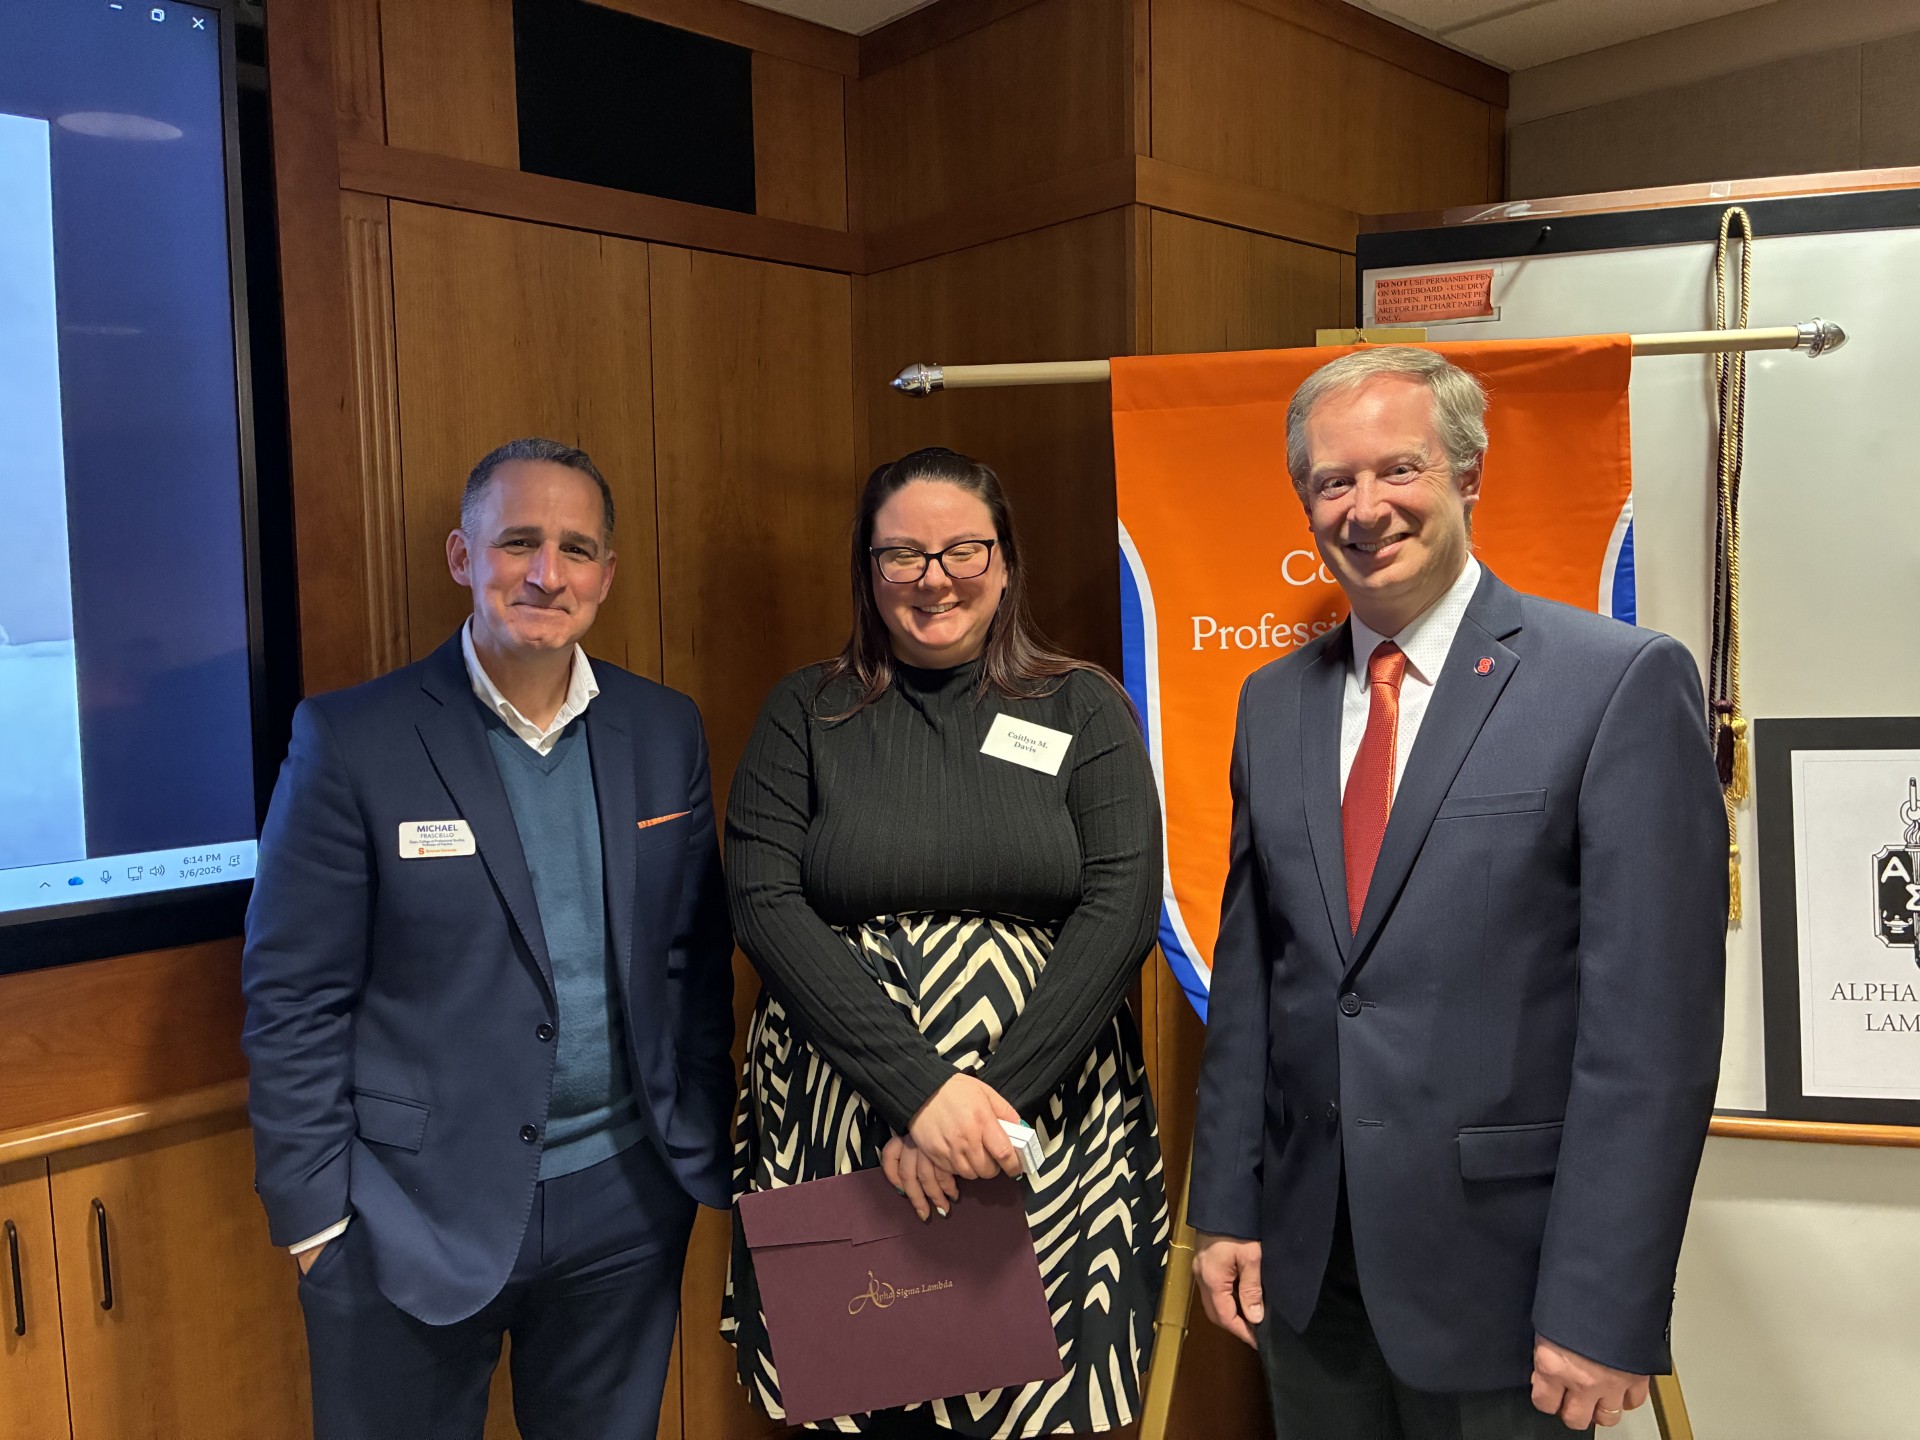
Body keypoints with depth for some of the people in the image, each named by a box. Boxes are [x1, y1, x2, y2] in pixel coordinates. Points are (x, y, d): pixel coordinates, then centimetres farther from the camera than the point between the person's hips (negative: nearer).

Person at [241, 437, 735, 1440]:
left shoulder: (664, 731, 1)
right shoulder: (352, 739, -11)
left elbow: (696, 958, 5)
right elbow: (293, 1000, -8)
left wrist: (705, 1153, 6)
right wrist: (313, 1213, -7)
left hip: (625, 1200, 3)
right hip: (414, 1211, -3)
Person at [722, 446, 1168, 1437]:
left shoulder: (1085, 710, 3)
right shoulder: (805, 714, 3)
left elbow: (1122, 908, -6)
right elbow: (764, 905, -7)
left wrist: (993, 1090, -16)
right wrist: (919, 1088, -17)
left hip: (1051, 1128, 0)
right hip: (837, 1128, 0)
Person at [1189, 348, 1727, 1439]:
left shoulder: (1625, 682, -11)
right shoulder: (1273, 701, 6)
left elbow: (1655, 1022, -13)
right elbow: (1248, 970, 8)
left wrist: (1605, 1311, -14)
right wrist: (1226, 1209, 6)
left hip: (1503, 1264, -4)